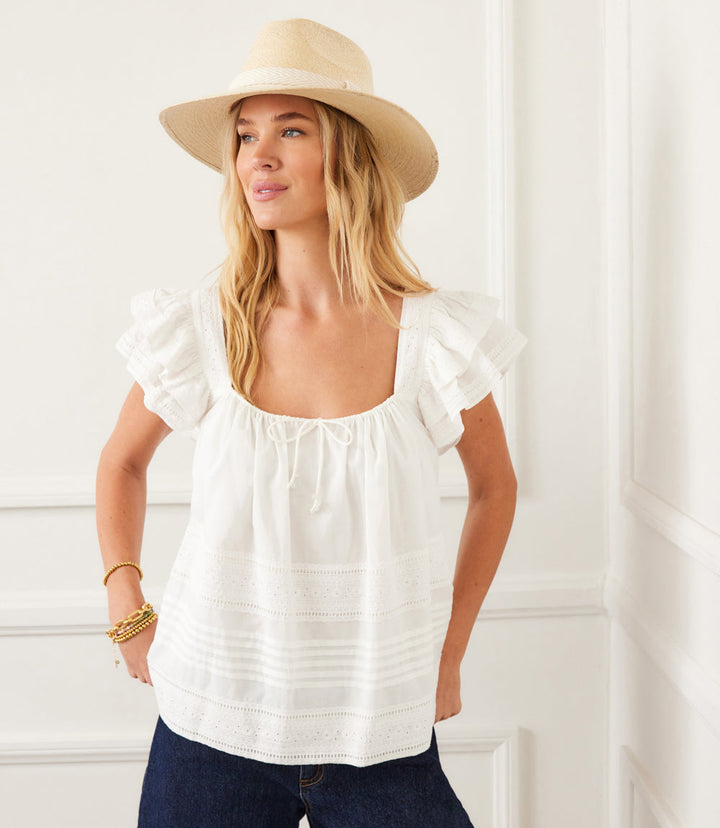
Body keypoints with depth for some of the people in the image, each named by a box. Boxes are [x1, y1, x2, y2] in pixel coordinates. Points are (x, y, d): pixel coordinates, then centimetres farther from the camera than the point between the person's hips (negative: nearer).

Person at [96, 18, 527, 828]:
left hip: (382, 740, 0)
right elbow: (122, 464, 13)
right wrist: (127, 610, 4)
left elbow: (494, 486, 9)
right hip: (212, 728, 1)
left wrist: (448, 653, 9)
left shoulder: (436, 337, -8)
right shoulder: (197, 330, -7)